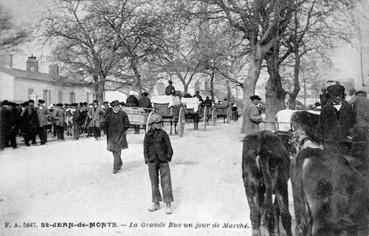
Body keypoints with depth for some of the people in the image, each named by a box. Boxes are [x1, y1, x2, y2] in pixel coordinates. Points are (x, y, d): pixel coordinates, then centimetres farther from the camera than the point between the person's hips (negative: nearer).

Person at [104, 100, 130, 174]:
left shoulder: (123, 114, -4)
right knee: (114, 151, 11)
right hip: (111, 135, 3)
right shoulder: (109, 114, -1)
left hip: (120, 135, -2)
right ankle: (119, 163, 34)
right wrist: (107, 131, 3)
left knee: (117, 151, -8)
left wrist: (123, 130, 3)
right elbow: (105, 124, 8)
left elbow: (127, 124, 5)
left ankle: (116, 168, -2)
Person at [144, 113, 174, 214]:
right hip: (152, 161, 2)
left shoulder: (163, 133, 0)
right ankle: (156, 203, 23)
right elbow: (145, 148, 10)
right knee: (154, 182, 10)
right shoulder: (148, 135, 4)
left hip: (163, 161, -2)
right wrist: (146, 159, 2)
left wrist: (168, 157, -7)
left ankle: (168, 204, 6)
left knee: (166, 182, -3)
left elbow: (169, 146, 1)